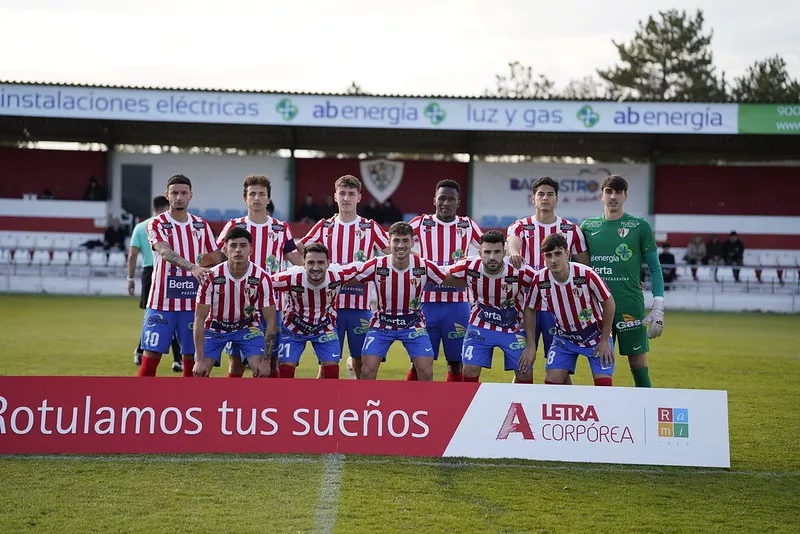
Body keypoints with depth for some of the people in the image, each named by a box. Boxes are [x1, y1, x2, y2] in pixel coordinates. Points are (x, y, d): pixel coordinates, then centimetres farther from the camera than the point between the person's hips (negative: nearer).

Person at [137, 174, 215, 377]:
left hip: (193, 304, 3)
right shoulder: (156, 224, -4)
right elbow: (166, 252, -22)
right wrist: (192, 267, -38)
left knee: (191, 357, 5)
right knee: (151, 356, -3)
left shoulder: (201, 226, 9)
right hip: (161, 303, -3)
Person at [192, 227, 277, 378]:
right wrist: (200, 359, -24)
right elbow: (199, 318, -19)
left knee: (261, 371, -18)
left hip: (248, 327, 0)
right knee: (200, 373, -13)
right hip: (215, 326, 0)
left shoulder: (262, 278, -22)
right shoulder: (212, 277, -23)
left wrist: (266, 360, -23)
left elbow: (271, 321, -16)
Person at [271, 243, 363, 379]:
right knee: (286, 370, -7)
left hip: (325, 328, 1)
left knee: (331, 370, -7)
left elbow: (360, 267, -9)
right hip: (293, 327, -1)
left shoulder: (337, 275, -26)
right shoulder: (291, 277, -31)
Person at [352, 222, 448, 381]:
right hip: (382, 323, 0)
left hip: (413, 324, 0)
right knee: (367, 372, -8)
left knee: (426, 372, -7)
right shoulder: (376, 266, -17)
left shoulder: (424, 266, -15)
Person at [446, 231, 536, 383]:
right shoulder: (469, 267, -20)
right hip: (480, 326, 1)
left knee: (525, 373, -1)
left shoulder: (520, 271, -26)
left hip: (513, 328, 0)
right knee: (470, 371, -8)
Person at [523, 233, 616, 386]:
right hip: (564, 337, 2)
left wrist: (605, 340, -9)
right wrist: (530, 346, -1)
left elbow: (608, 302, -13)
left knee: (604, 384, -12)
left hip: (596, 336, -2)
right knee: (551, 382, -10)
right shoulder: (540, 280, -18)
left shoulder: (586, 274, -26)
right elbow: (530, 310, 0)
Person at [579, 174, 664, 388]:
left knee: (638, 366, -1)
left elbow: (655, 268, 4)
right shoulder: (588, 226, 10)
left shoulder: (640, 226, 3)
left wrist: (658, 310, -3)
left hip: (630, 306, -3)